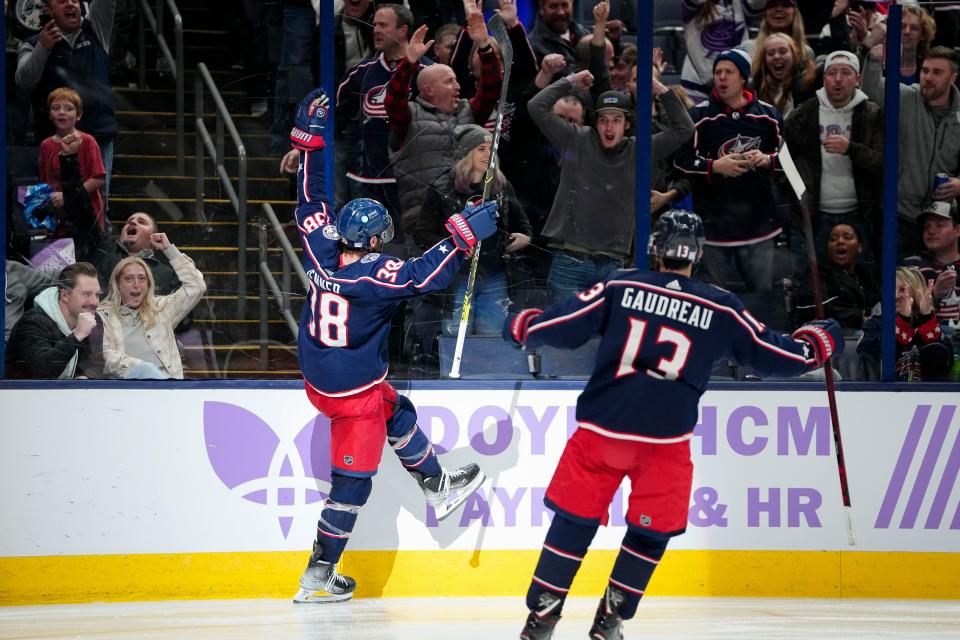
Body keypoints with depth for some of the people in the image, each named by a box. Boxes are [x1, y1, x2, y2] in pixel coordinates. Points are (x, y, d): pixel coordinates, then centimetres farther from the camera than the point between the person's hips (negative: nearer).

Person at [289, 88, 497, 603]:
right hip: (355, 391, -9)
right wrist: (465, 235, -34)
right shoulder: (372, 275, -27)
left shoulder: (322, 251, -8)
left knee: (398, 415, 31)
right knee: (353, 479, 1)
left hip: (317, 379, 9)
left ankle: (438, 488, 48)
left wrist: (309, 137, 9)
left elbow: (310, 201, 4)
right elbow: (426, 275, -37)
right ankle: (318, 577, 3)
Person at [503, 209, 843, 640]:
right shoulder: (720, 310, 1)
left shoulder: (620, 287, 0)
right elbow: (774, 355, 8)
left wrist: (522, 326, 19)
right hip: (666, 441, -1)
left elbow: (561, 327, -1)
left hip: (600, 429, 1)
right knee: (650, 532, 16)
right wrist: (819, 342, 27)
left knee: (574, 519, 13)